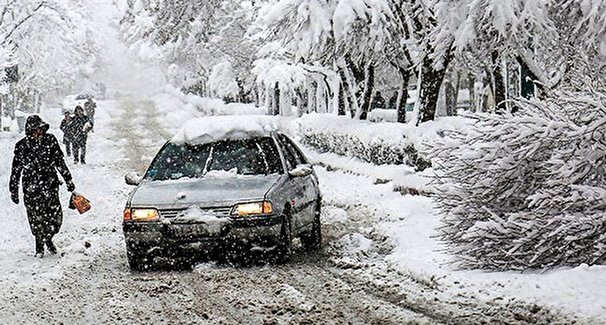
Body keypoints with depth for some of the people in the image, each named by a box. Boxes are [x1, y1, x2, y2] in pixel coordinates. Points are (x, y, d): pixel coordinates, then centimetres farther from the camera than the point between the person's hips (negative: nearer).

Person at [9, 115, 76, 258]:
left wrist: (68, 180, 11)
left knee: (56, 216, -2)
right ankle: (39, 244, 25)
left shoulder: (50, 140, -1)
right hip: (31, 187, -2)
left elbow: (60, 161, 9)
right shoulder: (22, 146, -6)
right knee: (36, 217, 2)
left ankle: (48, 239, 28)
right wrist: (14, 191, 4)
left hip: (51, 184, 2)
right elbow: (16, 170, 2)